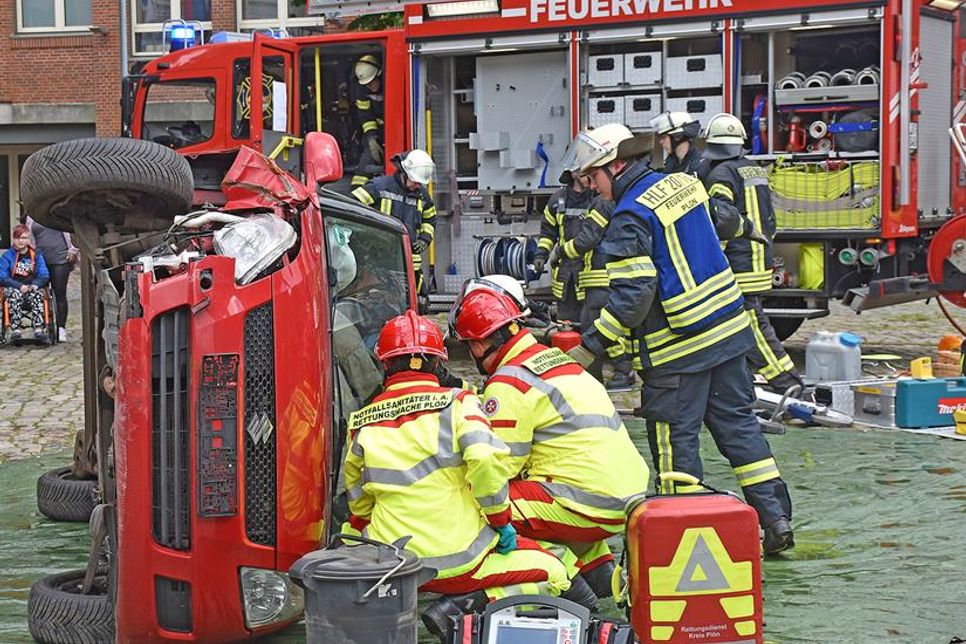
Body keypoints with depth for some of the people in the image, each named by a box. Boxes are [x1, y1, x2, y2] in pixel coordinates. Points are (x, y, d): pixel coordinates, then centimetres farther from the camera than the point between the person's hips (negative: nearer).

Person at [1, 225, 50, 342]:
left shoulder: (36, 255, 15)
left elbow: (45, 276, 8)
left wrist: (35, 285, -14)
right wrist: (20, 286, -16)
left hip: (32, 289, 1)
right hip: (12, 288, -1)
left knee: (37, 295, -33)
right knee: (15, 294, -37)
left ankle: (39, 328, -43)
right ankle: (15, 329, -46)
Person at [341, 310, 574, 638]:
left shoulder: (361, 424, 3)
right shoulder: (456, 403, -7)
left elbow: (359, 501, 14)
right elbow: (486, 459, -22)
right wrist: (501, 522, -8)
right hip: (461, 560, -5)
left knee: (353, 530, 37)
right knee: (553, 575, 12)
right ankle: (460, 606, -9)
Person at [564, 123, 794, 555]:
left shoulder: (631, 217, -17)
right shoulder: (684, 184, 7)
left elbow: (632, 296, -22)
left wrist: (591, 346, -18)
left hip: (677, 349, -8)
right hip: (728, 328, 8)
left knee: (674, 439, 3)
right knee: (738, 421, 13)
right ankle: (775, 517, 13)